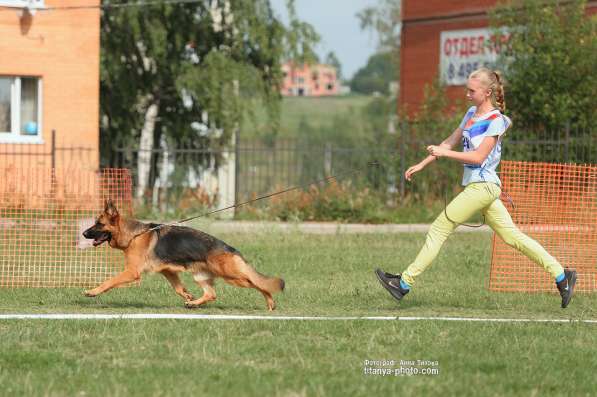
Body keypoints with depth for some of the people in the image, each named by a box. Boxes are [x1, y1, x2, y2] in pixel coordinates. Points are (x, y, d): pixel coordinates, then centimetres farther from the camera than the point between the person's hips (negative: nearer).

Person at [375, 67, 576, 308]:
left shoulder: (495, 121, -11)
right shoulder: (472, 114, 15)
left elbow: (478, 157, -17)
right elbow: (450, 142, 21)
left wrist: (443, 153, -17)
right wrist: (422, 165, 18)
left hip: (482, 186, -9)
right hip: (477, 186, 9)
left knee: (439, 229, -7)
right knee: (513, 237, 7)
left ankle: (405, 283, -4)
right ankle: (561, 276, 6)